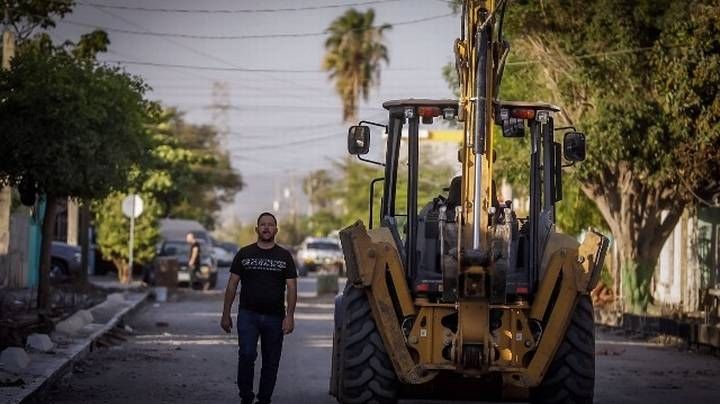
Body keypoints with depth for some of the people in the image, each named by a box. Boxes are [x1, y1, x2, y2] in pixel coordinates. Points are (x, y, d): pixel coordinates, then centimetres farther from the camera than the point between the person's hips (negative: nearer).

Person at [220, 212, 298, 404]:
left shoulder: (284, 257, 7)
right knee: (246, 355, -15)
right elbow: (232, 285, 7)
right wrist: (226, 314, 1)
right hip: (248, 315, -1)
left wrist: (290, 316, -10)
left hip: (275, 317, 1)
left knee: (271, 361, 5)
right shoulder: (244, 254, 6)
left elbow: (292, 288, 2)